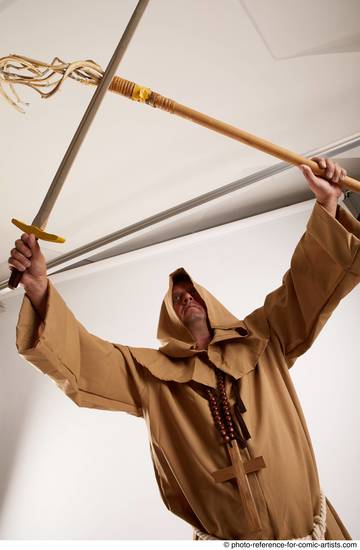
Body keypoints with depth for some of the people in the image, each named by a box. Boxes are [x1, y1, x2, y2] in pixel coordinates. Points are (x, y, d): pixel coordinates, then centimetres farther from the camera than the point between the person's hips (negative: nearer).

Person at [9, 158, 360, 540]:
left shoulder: (259, 341, -1)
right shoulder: (152, 372, -3)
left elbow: (305, 282, -2)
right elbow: (81, 359, -11)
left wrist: (327, 203, -11)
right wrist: (39, 288, -24)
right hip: (225, 535, 0)